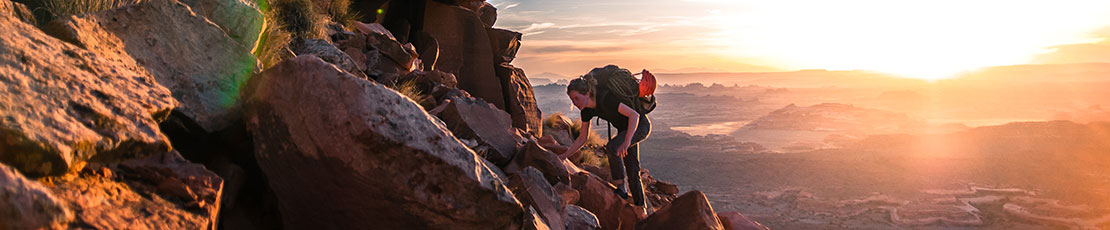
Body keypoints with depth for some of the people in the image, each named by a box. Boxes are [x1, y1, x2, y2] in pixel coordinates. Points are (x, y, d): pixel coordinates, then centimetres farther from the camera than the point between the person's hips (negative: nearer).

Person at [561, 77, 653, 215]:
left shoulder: (605, 100, -33)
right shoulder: (587, 111, -8)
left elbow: (634, 115, -36)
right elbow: (582, 139, 1)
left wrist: (627, 142, -44)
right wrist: (564, 156, -6)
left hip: (641, 125, -8)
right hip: (624, 129, 8)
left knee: (611, 147, -28)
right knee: (631, 169, 9)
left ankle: (621, 189, -14)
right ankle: (640, 207, 20)